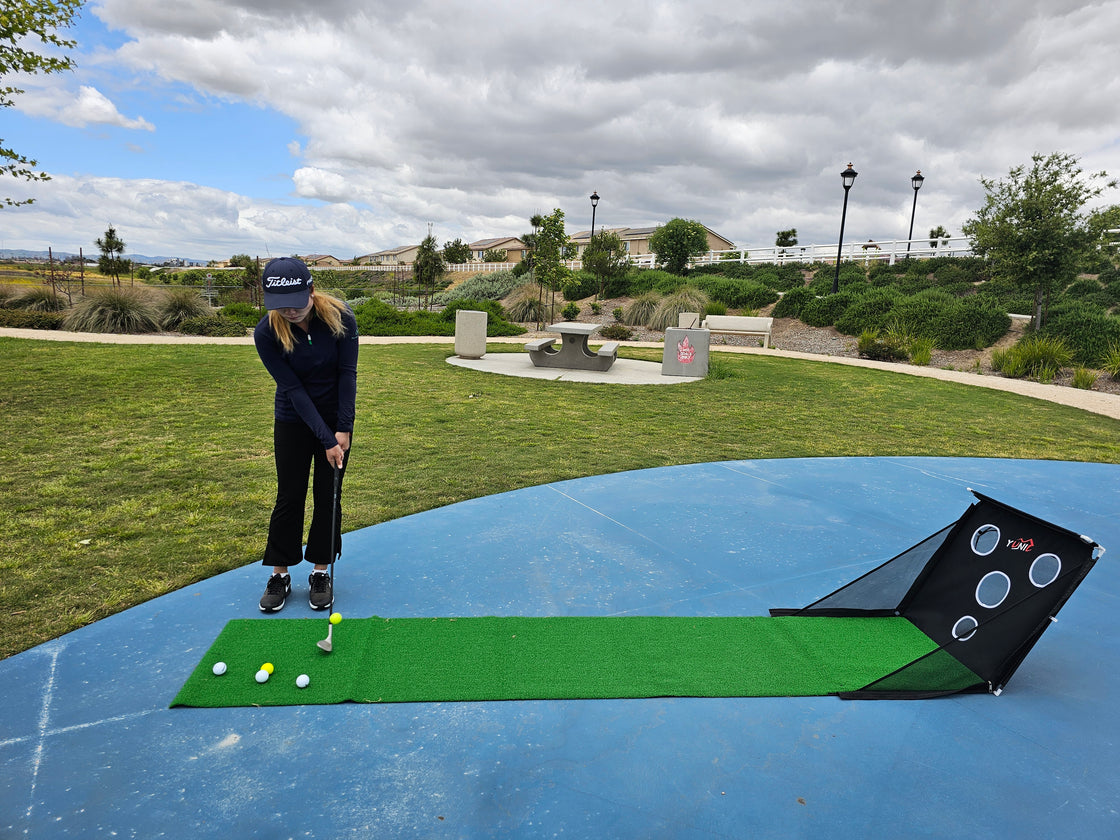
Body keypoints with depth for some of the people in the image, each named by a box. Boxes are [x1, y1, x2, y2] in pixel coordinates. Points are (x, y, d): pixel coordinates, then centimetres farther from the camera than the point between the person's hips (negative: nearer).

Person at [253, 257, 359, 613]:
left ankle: (321, 572, 19)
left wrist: (343, 429, -16)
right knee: (289, 496, 3)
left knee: (328, 495, 5)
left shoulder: (340, 317, -20)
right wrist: (326, 440, -21)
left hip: (337, 418, 1)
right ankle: (279, 574, 19)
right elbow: (293, 388, -20)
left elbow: (347, 373, -14)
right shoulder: (266, 333, -21)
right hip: (293, 421, 0)